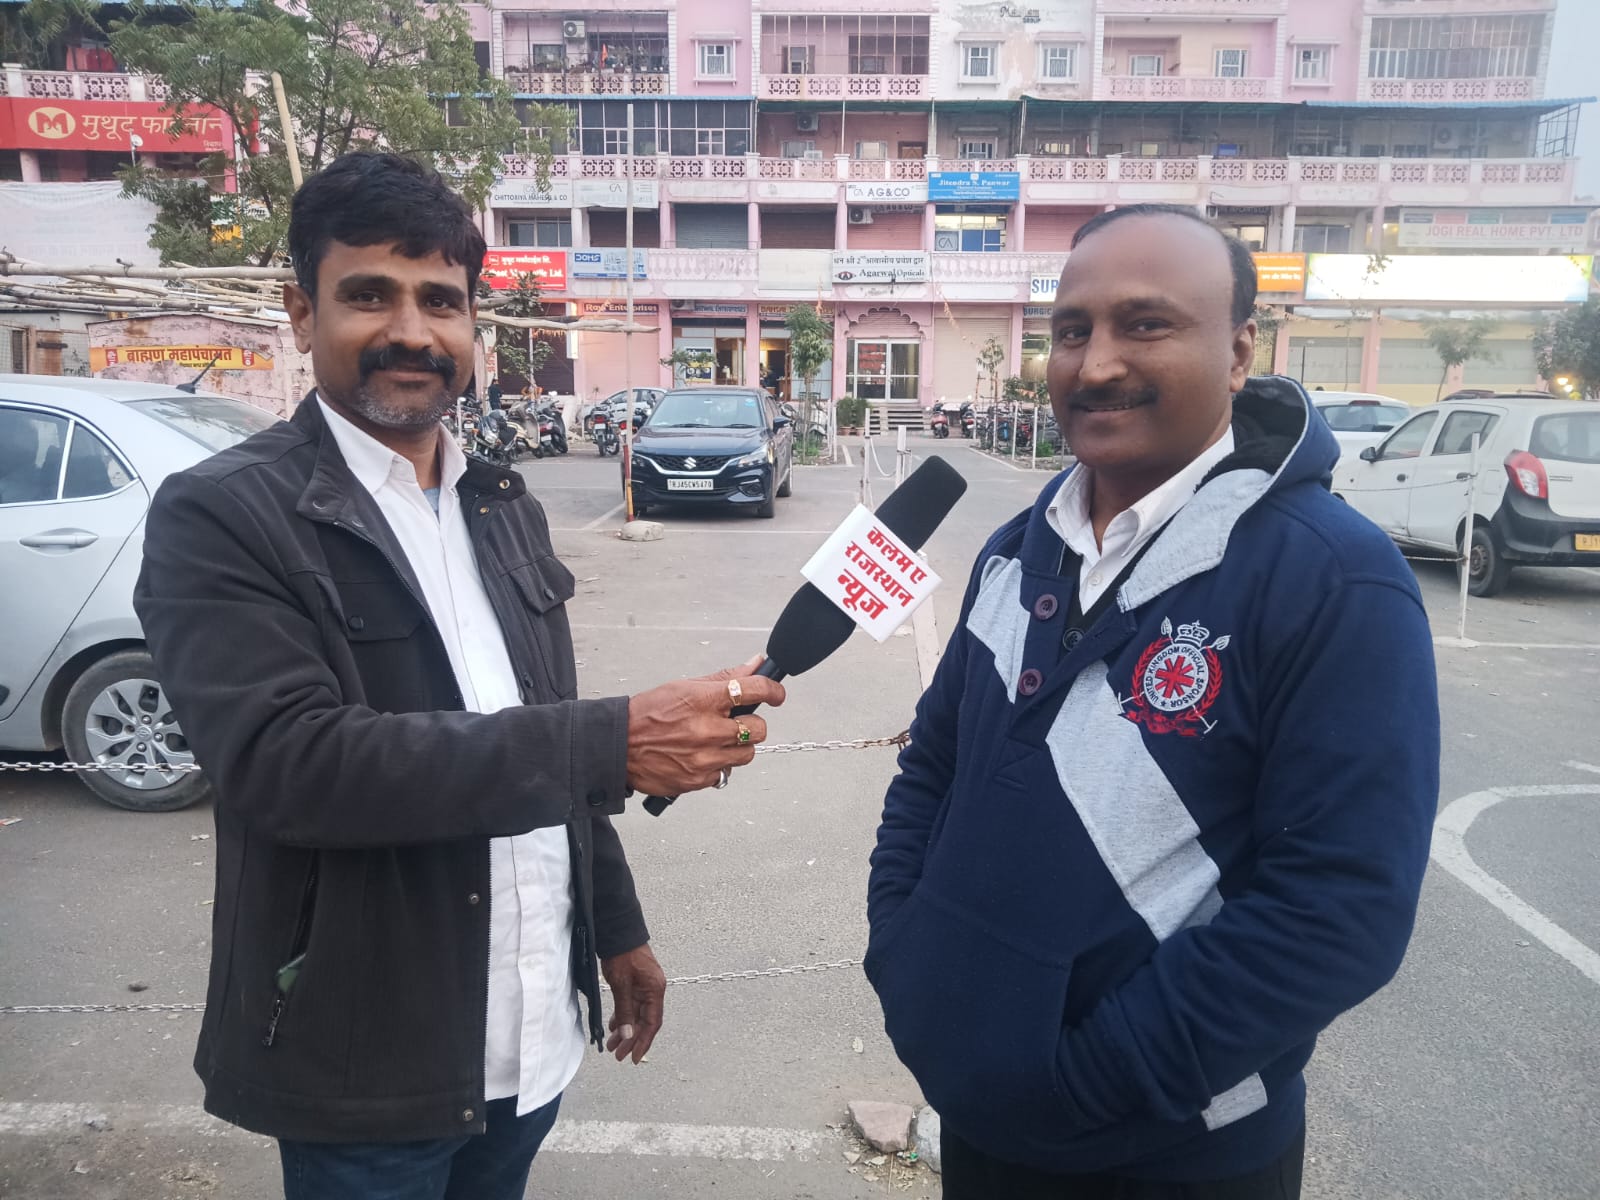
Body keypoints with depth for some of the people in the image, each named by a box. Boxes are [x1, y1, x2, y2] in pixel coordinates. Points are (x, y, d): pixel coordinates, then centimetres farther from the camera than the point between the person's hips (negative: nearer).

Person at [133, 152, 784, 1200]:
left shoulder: (504, 509, 7)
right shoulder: (222, 516, -14)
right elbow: (287, 764, -26)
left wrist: (617, 925, 14)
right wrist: (615, 741, -31)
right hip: (367, 1066, -5)